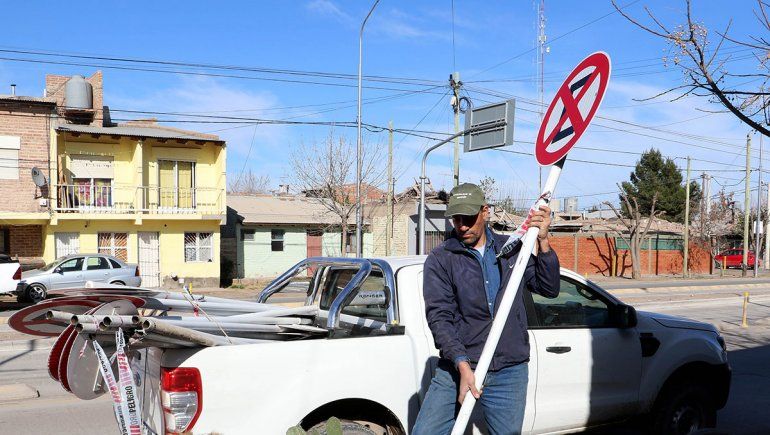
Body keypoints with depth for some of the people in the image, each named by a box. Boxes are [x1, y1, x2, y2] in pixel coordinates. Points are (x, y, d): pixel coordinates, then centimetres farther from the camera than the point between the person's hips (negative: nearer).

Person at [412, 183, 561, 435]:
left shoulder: (512, 249, 10)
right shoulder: (440, 260, -1)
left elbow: (549, 289, 5)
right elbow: (439, 317, -10)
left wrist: (542, 241, -8)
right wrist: (462, 364, -23)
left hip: (509, 374, 2)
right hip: (456, 368, -2)